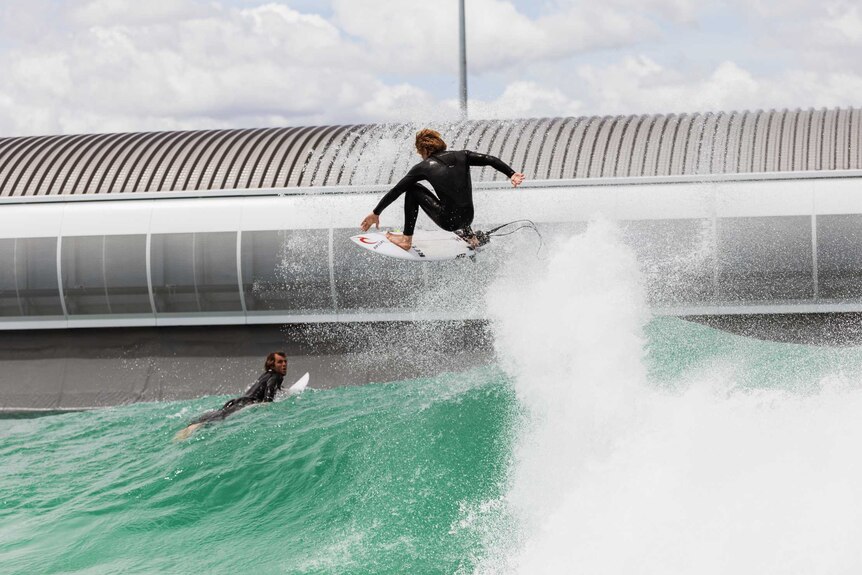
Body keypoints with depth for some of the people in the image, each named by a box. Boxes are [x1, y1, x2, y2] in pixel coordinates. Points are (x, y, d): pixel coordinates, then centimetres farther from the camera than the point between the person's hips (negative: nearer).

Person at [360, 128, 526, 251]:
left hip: (448, 221, -5)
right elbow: (491, 160, -2)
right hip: (468, 218, 5)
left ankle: (406, 239, 12)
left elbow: (396, 191, 4)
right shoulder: (462, 156, 6)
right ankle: (468, 235, 37)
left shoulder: (424, 167, -1)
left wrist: (375, 213, 10)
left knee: (413, 190, 11)